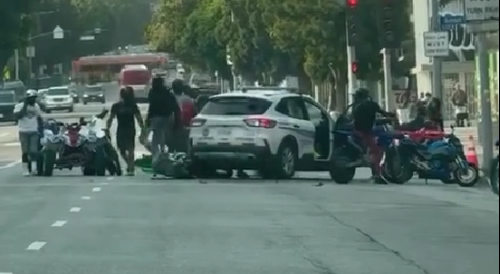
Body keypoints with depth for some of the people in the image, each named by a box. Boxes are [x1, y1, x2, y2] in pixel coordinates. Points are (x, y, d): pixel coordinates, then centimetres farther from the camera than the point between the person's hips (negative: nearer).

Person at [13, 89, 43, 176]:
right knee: (25, 151, 0)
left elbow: (39, 118, 20)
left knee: (34, 151, -9)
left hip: (34, 132, 3)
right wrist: (25, 106, -20)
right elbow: (17, 116, -22)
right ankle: (25, 169, 6)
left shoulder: (36, 106, 10)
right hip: (24, 132, -3)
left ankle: (34, 168, -15)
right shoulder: (20, 106, -5)